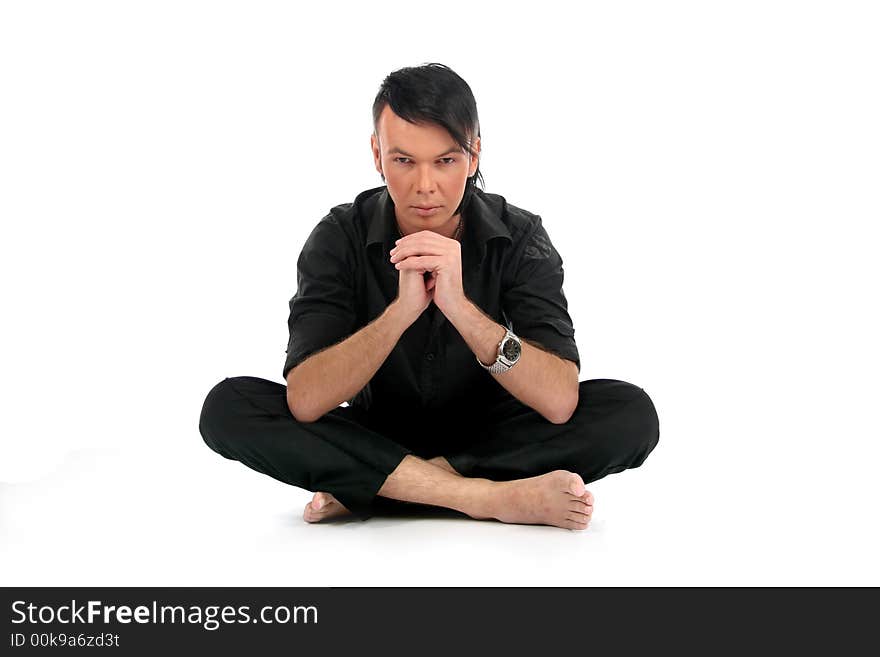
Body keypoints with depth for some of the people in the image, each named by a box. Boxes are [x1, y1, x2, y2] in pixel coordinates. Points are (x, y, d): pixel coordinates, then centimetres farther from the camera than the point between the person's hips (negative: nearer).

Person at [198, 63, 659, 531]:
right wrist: (403, 309, -37)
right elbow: (304, 402, -25)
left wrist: (460, 306, -38)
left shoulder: (519, 238, -15)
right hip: (377, 441, 1)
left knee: (632, 413, -26)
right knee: (228, 406, -24)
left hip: (490, 441, 0)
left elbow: (559, 404, -26)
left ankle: (363, 493, -24)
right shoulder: (340, 238, -14)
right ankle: (492, 499, -29)